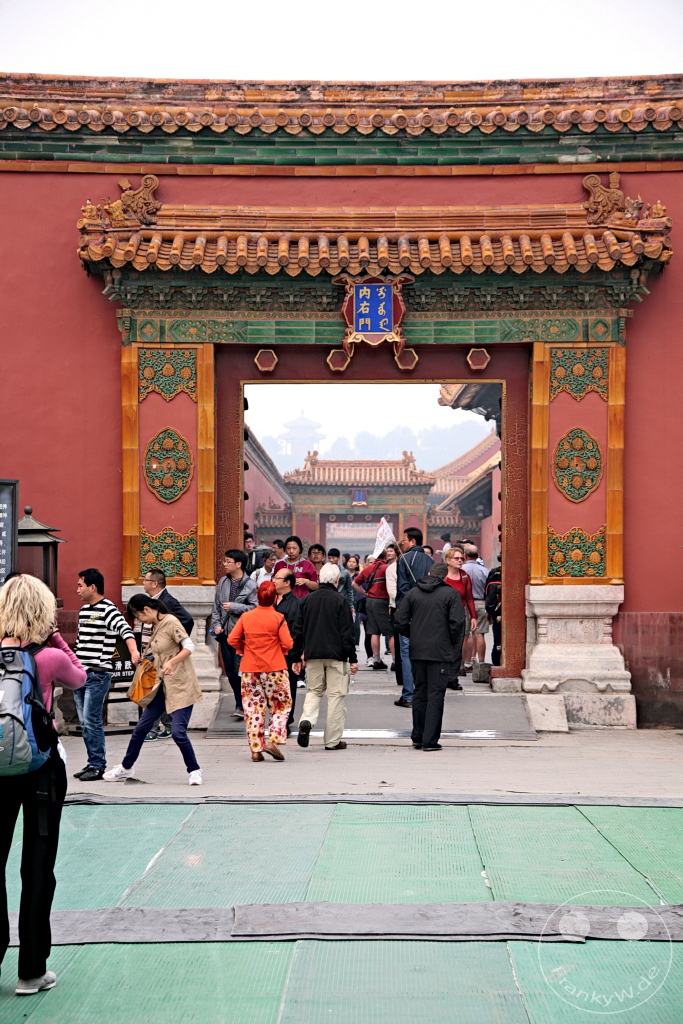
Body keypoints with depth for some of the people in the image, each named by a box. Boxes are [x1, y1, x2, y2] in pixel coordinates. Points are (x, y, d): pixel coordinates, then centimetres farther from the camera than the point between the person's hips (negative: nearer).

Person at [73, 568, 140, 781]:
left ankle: (98, 766, -2)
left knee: (91, 721, -10)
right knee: (84, 722, 9)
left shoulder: (108, 610, -10)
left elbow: (124, 629, -27)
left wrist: (133, 650, -45)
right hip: (80, 674, 8)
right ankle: (93, 763, 16)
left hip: (98, 675, -8)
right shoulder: (84, 610, 16)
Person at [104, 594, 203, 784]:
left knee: (178, 731, -14)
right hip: (162, 685, 9)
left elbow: (189, 647, -20)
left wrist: (171, 662, -31)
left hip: (180, 686, -9)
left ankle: (194, 771, 4)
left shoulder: (171, 622, -13)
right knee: (141, 727, 10)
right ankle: (126, 768, 25)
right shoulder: (155, 627, 11)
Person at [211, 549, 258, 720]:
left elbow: (255, 608, -13)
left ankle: (241, 706, -5)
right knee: (230, 670, 9)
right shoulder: (223, 582, 10)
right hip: (225, 632, 6)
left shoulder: (250, 585, -7)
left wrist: (234, 607, -14)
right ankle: (242, 702, 19)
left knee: (240, 670, -11)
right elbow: (216, 605, 15)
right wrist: (216, 624, 4)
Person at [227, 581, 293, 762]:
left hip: (250, 668, 3)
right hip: (274, 668, -3)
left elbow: (232, 639, 0)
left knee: (253, 708, 8)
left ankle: (256, 749, 6)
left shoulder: (246, 617, 0)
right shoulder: (278, 618, -9)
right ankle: (273, 740, -6)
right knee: (281, 705, 10)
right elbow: (288, 644, -12)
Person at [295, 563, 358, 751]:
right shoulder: (340, 601, -7)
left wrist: (299, 655, 18)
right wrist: (353, 659, -4)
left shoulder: (307, 600, 5)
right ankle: (332, 740, 4)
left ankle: (306, 721, -11)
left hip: (312, 655, 4)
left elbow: (298, 630, 8)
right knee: (336, 695, 3)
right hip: (336, 655, -4)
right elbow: (347, 632, -9)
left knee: (314, 691, 17)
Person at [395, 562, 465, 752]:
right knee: (435, 695, -1)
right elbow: (457, 622, -11)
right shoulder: (450, 594, -4)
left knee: (419, 693, 14)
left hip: (417, 651, 4)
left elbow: (400, 620, 4)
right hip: (441, 652, -4)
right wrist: (454, 645, 3)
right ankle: (430, 740, -3)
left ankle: (417, 737, 17)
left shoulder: (413, 593, 7)